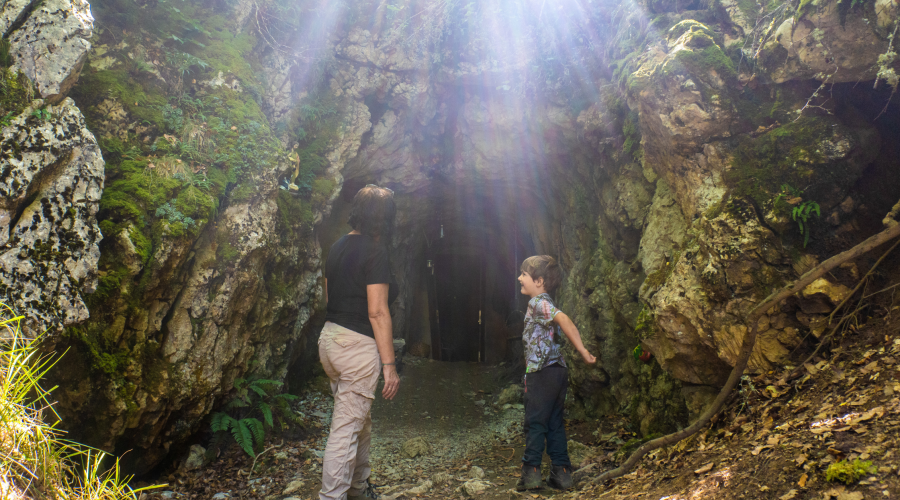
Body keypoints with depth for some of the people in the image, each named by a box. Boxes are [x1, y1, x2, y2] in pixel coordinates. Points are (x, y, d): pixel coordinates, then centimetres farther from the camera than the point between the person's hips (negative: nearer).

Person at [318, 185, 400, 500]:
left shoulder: (337, 247, 10)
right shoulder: (375, 252, -15)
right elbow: (377, 312, -18)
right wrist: (389, 365, -15)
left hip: (329, 337, 9)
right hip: (358, 345, -9)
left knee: (361, 420, 23)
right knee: (346, 429, -2)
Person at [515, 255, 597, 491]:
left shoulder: (538, 303, -11)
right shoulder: (546, 304, 18)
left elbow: (563, 318, -27)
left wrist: (582, 351, -29)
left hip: (542, 372, -9)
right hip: (558, 370, 9)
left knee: (535, 423, -3)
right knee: (555, 423, 13)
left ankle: (531, 471, 0)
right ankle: (561, 472, 15)